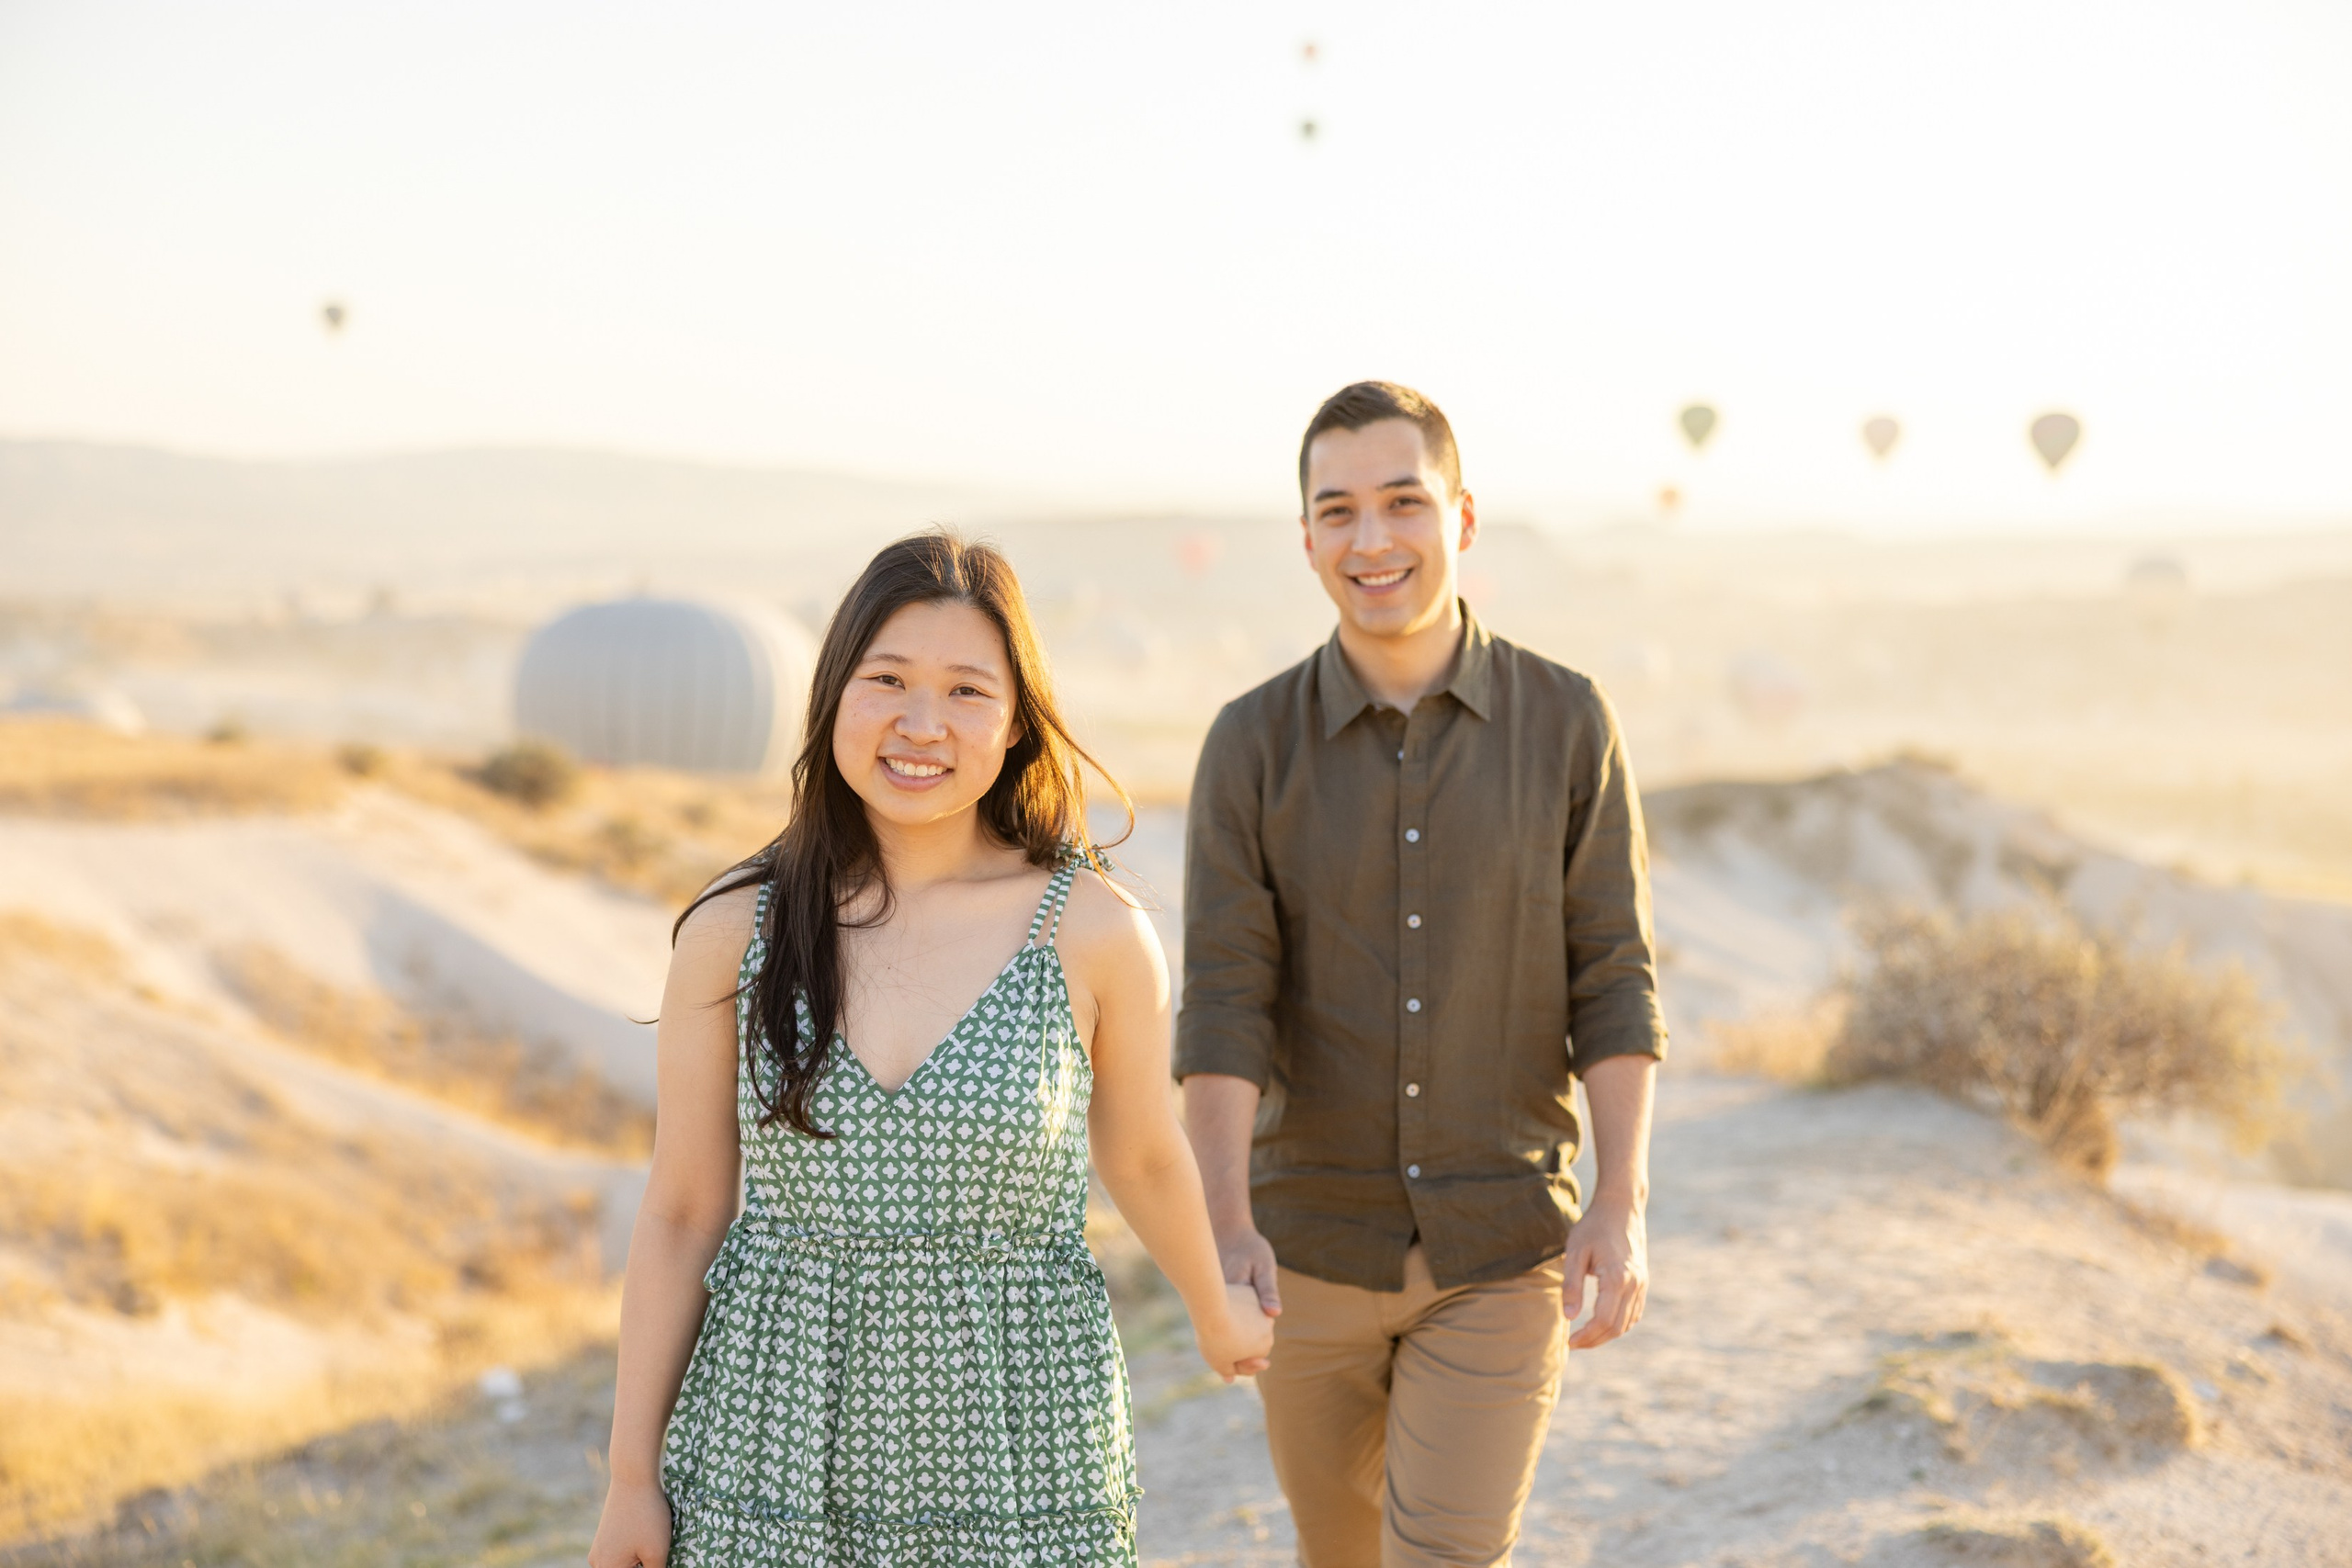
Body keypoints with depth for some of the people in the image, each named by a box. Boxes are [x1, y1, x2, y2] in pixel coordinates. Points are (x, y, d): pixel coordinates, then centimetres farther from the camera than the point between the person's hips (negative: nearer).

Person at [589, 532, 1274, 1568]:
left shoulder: (1095, 934, -8)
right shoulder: (733, 933, -5)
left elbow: (1143, 1156, 10)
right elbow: (681, 1212, 2)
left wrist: (1216, 1312, 25)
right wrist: (631, 1477, 3)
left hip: (1009, 1468, 0)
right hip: (773, 1454, 1)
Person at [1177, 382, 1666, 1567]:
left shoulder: (1567, 724, -6)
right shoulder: (1252, 744, -6)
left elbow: (1613, 981, -6)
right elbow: (1223, 1006, -12)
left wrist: (1623, 1209, -16)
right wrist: (1227, 1228, -26)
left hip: (1503, 1249, -1)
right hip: (1314, 1242, 2)